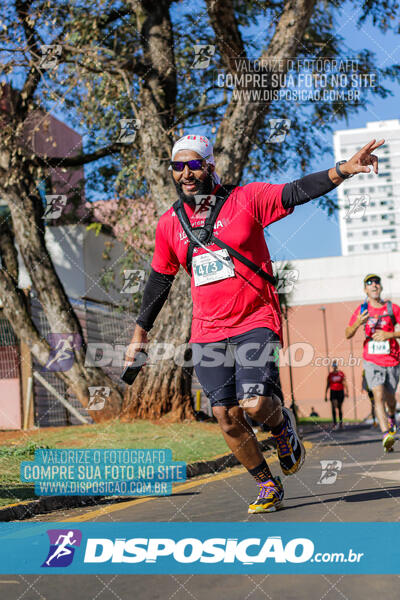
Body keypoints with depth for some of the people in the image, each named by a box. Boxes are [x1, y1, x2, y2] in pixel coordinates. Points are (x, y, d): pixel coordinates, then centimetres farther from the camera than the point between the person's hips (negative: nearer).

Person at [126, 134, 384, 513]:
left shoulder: (245, 200, -3)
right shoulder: (169, 224, 8)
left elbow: (297, 192, -13)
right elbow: (159, 279, 19)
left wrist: (343, 170, -28)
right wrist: (141, 331, 22)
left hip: (256, 321, -4)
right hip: (208, 332, 4)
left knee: (255, 405, -19)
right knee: (226, 417, 0)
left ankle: (282, 425, 18)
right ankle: (268, 486, 19)